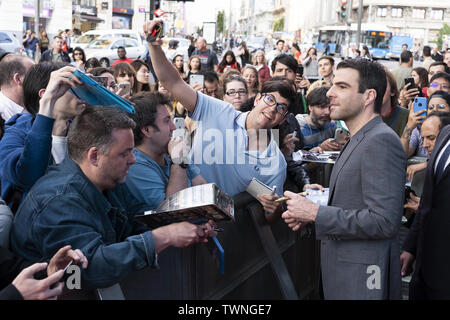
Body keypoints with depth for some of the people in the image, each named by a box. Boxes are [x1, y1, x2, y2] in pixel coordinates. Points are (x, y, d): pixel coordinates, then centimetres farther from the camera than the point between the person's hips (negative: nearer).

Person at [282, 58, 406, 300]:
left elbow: (384, 221, -26)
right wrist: (308, 215, 1)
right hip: (342, 272, 9)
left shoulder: (381, 140, -18)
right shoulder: (359, 140, 13)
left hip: (361, 279, -9)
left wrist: (316, 213, -20)